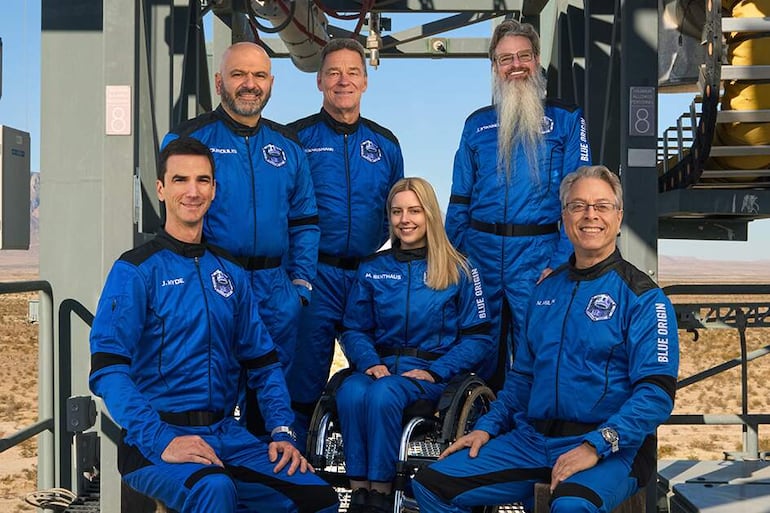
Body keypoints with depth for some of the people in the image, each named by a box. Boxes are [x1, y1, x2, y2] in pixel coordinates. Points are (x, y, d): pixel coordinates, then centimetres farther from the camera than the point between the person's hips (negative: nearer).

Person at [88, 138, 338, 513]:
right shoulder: (135, 271, -4)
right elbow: (107, 370, -14)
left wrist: (282, 431, 0)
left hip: (226, 434, 6)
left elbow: (263, 361, 15)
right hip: (154, 439, -6)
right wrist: (162, 441, -25)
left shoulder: (230, 273, 14)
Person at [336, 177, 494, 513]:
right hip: (381, 365, 3)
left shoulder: (459, 270, 5)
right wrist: (369, 362, -9)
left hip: (434, 373, -3)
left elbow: (479, 339, 1)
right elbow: (354, 330, 12)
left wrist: (435, 371, -11)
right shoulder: (372, 269, 15)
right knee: (350, 393, -32)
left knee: (383, 394, -34)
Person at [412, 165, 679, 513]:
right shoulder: (547, 290, 16)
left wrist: (595, 446, -23)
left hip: (611, 448, -6)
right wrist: (488, 427, 9)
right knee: (431, 483, -4)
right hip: (531, 438, 6)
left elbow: (657, 391, -13)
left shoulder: (643, 297, -4)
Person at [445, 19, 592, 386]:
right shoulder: (477, 124, 13)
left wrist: (560, 263, -13)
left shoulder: (566, 119, 3)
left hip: (537, 252, -3)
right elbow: (459, 200, 14)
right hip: (480, 251, 3)